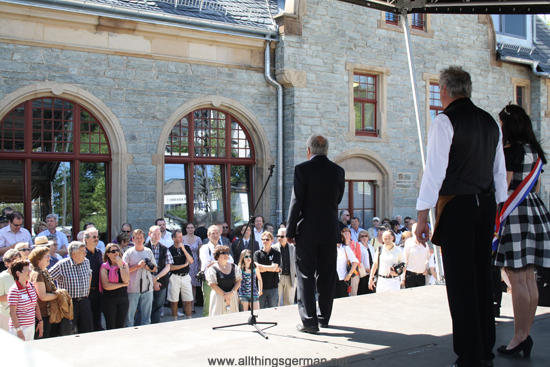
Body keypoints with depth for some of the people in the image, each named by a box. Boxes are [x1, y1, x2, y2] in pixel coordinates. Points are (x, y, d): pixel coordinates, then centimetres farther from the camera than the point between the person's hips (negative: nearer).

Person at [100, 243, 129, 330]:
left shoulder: (125, 265, 8)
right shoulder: (104, 268, -2)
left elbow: (126, 280, -9)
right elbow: (106, 285, -14)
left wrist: (121, 266, -11)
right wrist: (123, 284, -7)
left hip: (123, 299, 3)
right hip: (109, 299, -3)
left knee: (120, 326, 6)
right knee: (110, 327, 1)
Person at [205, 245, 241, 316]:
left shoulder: (234, 267, 9)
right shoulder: (213, 269, -5)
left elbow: (238, 281, 5)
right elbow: (213, 285, -9)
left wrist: (231, 293, -9)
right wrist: (224, 295, -12)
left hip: (233, 296, 4)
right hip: (219, 296, -4)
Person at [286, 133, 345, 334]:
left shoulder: (302, 169, -9)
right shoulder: (338, 171, 5)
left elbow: (296, 202, -11)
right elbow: (338, 199, 13)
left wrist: (290, 231, -5)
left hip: (308, 231, -4)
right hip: (331, 231, 4)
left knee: (305, 276, 1)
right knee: (327, 276, 13)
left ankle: (309, 321, 0)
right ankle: (324, 317, 22)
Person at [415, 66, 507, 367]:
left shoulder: (445, 120, -7)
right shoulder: (490, 122, 14)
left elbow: (434, 170, -12)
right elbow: (500, 171, 17)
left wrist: (422, 217, -10)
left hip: (456, 206, -7)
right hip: (486, 206, 7)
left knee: (460, 280, -3)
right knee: (482, 277, 13)